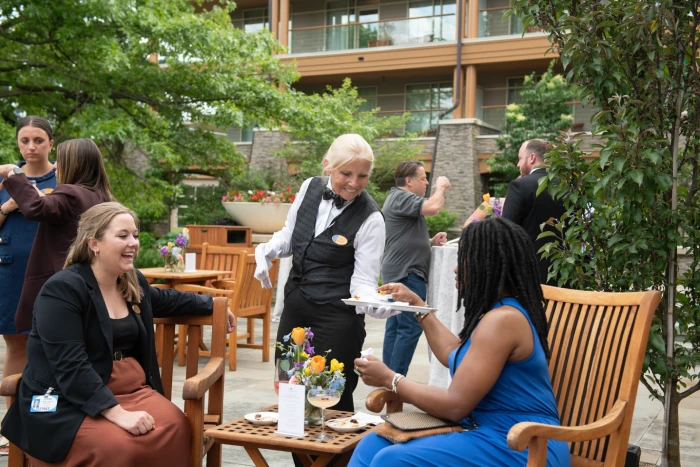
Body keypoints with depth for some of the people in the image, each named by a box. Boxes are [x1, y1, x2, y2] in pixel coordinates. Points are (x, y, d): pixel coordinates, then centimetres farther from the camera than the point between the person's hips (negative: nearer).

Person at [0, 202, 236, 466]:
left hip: (131, 390, 7)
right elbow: (70, 367, -23)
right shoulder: (62, 290, -15)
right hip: (68, 402, -6)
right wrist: (117, 413, -30)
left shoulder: (134, 282, 9)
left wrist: (213, 306, 40)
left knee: (175, 429, -22)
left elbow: (166, 300, 34)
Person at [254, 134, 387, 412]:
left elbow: (364, 280, -13)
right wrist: (267, 250, -5)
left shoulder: (370, 219, -15)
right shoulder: (310, 188, 0)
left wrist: (372, 301, -35)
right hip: (294, 305, 5)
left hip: (337, 318, -5)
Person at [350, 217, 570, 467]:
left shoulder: (502, 319, -19)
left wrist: (390, 379, -7)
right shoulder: (501, 312, 13)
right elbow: (456, 355, 29)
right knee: (374, 444, 1)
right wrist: (417, 305, 31)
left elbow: (455, 405, -19)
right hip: (495, 434, 10)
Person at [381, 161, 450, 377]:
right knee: (410, 328, -11)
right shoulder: (400, 198, -11)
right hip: (407, 273, -11)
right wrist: (440, 187, -7)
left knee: (395, 327, 10)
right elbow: (433, 207, -27)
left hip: (399, 273, 11)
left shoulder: (400, 198, 22)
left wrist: (431, 241, 11)